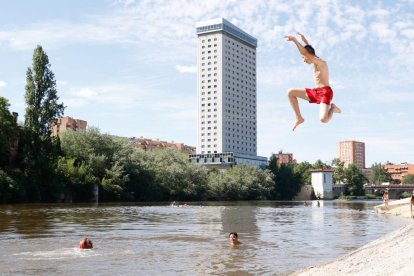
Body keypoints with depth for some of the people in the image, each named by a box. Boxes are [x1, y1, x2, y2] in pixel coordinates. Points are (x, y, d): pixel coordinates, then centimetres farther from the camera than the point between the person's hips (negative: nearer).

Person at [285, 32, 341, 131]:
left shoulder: (320, 62, -10)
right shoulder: (317, 61, 17)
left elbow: (305, 53, -24)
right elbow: (310, 51, 41)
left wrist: (294, 39, -23)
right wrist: (305, 41, 42)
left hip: (325, 92, -9)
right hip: (315, 92, 9)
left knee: (323, 119, -30)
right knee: (290, 92, 3)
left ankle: (333, 108, 5)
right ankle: (299, 118, 5)